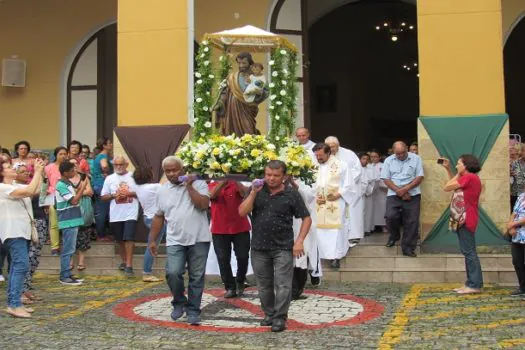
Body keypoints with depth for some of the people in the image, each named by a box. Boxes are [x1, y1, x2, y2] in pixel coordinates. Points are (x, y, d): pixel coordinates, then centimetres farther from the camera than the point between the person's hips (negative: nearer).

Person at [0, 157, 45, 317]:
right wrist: (38, 171, -15)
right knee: (21, 265, -16)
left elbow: (36, 191, 10)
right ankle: (14, 304, -16)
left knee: (17, 267, 10)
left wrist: (39, 172, 5)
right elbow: (30, 191, -22)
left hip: (20, 230, 10)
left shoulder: (16, 187, 16)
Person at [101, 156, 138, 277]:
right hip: (115, 215, 3)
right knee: (120, 240, 13)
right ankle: (124, 261, 29)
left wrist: (130, 193, -15)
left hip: (130, 213, -3)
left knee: (129, 238, -12)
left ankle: (129, 265, -9)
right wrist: (113, 195, -10)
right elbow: (103, 197, 8)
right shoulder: (109, 179, 7)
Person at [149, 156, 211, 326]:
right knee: (173, 273, -14)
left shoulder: (198, 184, -1)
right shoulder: (162, 191, 11)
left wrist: (189, 186, -12)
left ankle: (193, 310, 18)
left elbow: (203, 205, -16)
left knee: (197, 277, 4)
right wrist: (152, 240, 12)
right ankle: (179, 302, 12)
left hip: (199, 239, -2)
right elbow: (159, 217, 16)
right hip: (175, 241, 2)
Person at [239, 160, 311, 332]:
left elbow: (306, 218, 0)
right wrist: (253, 193, -15)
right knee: (264, 285, 13)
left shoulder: (291, 194, -4)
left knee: (282, 284, -2)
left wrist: (299, 241, -9)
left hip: (283, 248, -3)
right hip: (259, 247, 3)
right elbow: (242, 212, -5)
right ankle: (269, 314, 28)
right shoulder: (257, 190, 3)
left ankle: (280, 318, 7)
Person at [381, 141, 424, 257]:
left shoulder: (415, 158, 2)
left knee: (411, 222, -3)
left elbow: (420, 177, -3)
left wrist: (405, 189, -14)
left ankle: (408, 248, 7)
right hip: (394, 195, 1)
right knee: (391, 217, -16)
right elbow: (386, 179, 1)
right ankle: (394, 236, 15)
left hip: (412, 195, 0)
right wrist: (399, 191, -12)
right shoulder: (389, 160, 5)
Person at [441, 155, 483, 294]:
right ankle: (471, 283, 16)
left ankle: (475, 285, -5)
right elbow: (454, 184, 27)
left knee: (469, 252, -8)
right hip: (463, 219, 10)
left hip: (466, 220, -10)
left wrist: (457, 174, -1)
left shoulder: (469, 177, -16)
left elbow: (446, 187, -14)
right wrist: (448, 169, 20)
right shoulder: (469, 178, 15)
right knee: (467, 252, 12)